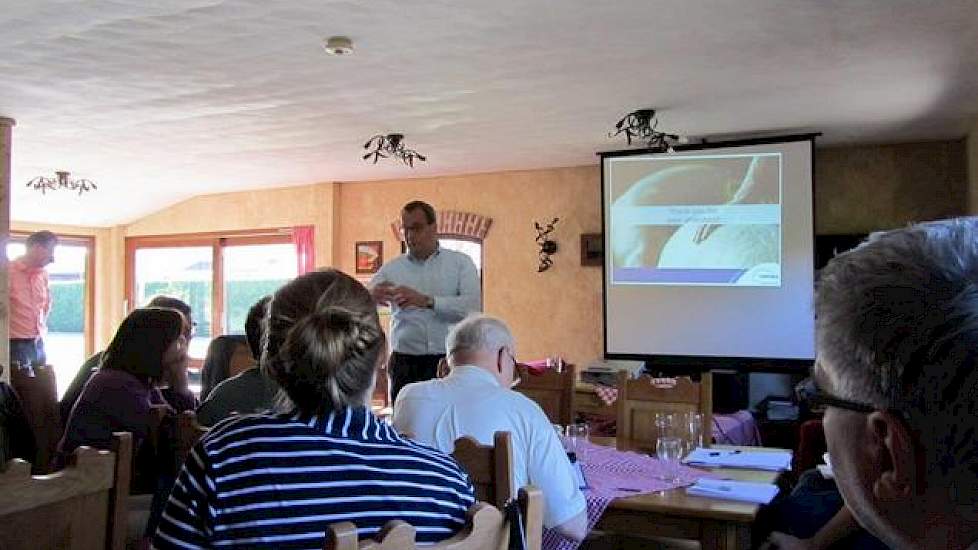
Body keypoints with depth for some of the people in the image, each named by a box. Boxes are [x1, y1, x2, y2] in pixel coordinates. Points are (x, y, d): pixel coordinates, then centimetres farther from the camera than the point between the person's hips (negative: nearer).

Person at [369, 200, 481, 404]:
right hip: (405, 364, 2)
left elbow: (473, 307, -10)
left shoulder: (461, 263, 4)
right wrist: (371, 296, -24)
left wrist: (426, 301, -20)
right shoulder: (391, 268, 9)